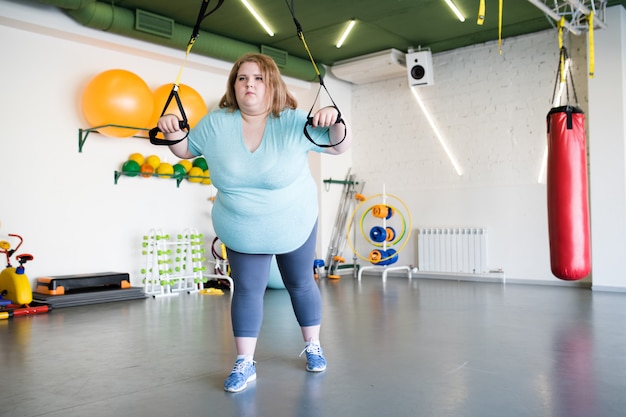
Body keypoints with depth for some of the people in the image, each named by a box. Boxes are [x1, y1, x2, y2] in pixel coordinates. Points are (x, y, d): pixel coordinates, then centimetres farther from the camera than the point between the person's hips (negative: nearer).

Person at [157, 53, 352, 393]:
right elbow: (186, 150, 4)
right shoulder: (215, 124, -10)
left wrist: (336, 123, -37)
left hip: (294, 226, -1)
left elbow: (340, 146, -16)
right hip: (242, 233, 1)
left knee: (301, 284, 13)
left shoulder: (294, 122, -18)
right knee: (247, 289, 2)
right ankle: (244, 364, 15)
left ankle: (313, 347, 34)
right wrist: (173, 134, -18)